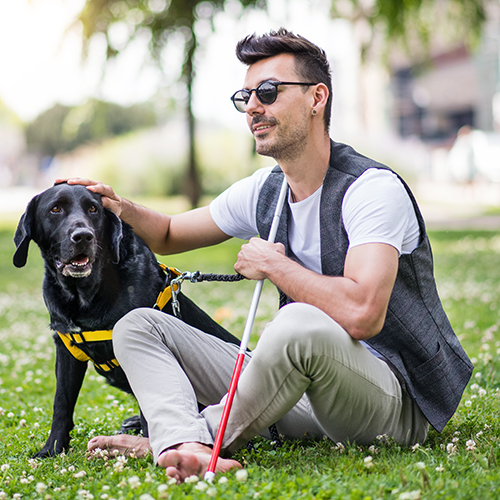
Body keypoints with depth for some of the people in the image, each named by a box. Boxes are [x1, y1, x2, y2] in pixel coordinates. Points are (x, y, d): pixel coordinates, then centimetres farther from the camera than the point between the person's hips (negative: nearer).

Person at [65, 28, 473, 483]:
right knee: (137, 327, 0)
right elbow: (170, 237, 23)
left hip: (397, 401, -8)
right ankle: (187, 451, -31)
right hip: (302, 394, 8)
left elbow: (361, 315, -33)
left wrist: (274, 264, -18)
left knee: (301, 323, -41)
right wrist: (123, 208, 0)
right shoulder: (262, 193, 8)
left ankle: (167, 439, -18)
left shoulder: (373, 189, -17)